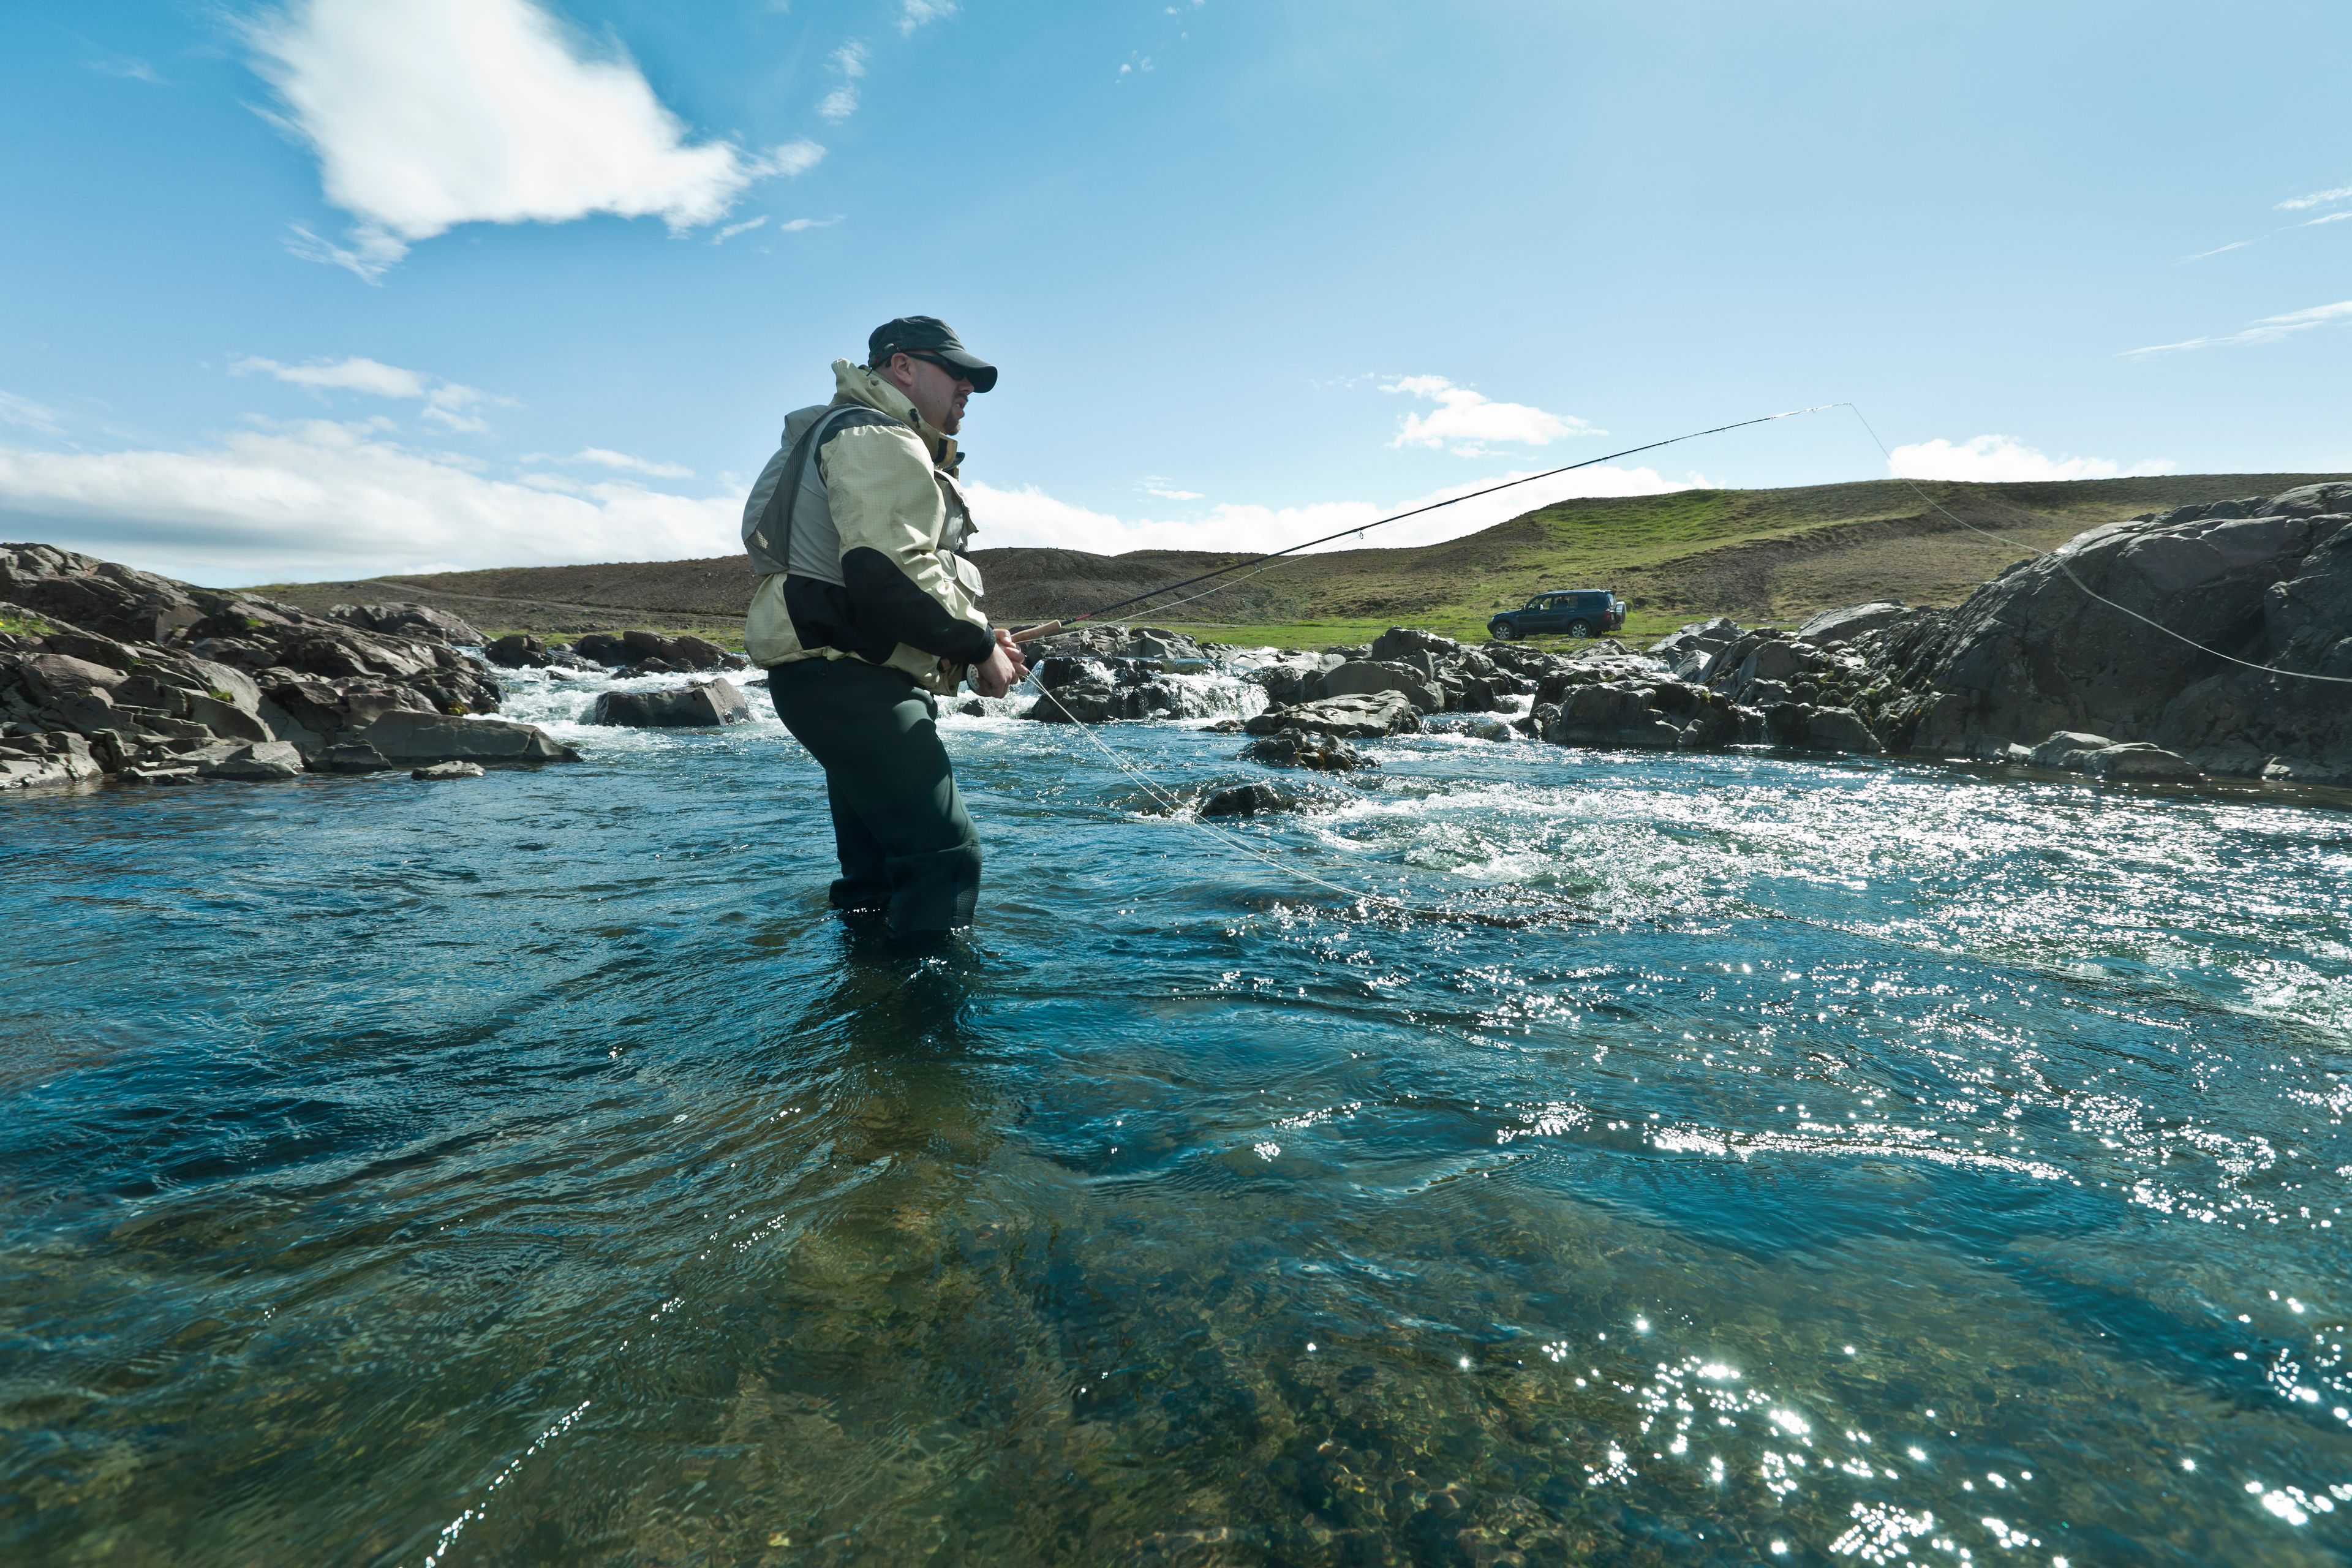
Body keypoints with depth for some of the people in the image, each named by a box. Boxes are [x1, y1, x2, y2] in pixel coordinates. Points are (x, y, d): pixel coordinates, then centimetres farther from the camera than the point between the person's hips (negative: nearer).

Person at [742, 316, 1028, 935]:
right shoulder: (878, 437, -8)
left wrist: (972, 637, 12)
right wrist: (979, 645, -13)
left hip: (849, 680, 11)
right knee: (943, 851, -16)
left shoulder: (888, 443, 28)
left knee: (882, 868, 15)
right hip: (843, 676, -11)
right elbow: (887, 573, -24)